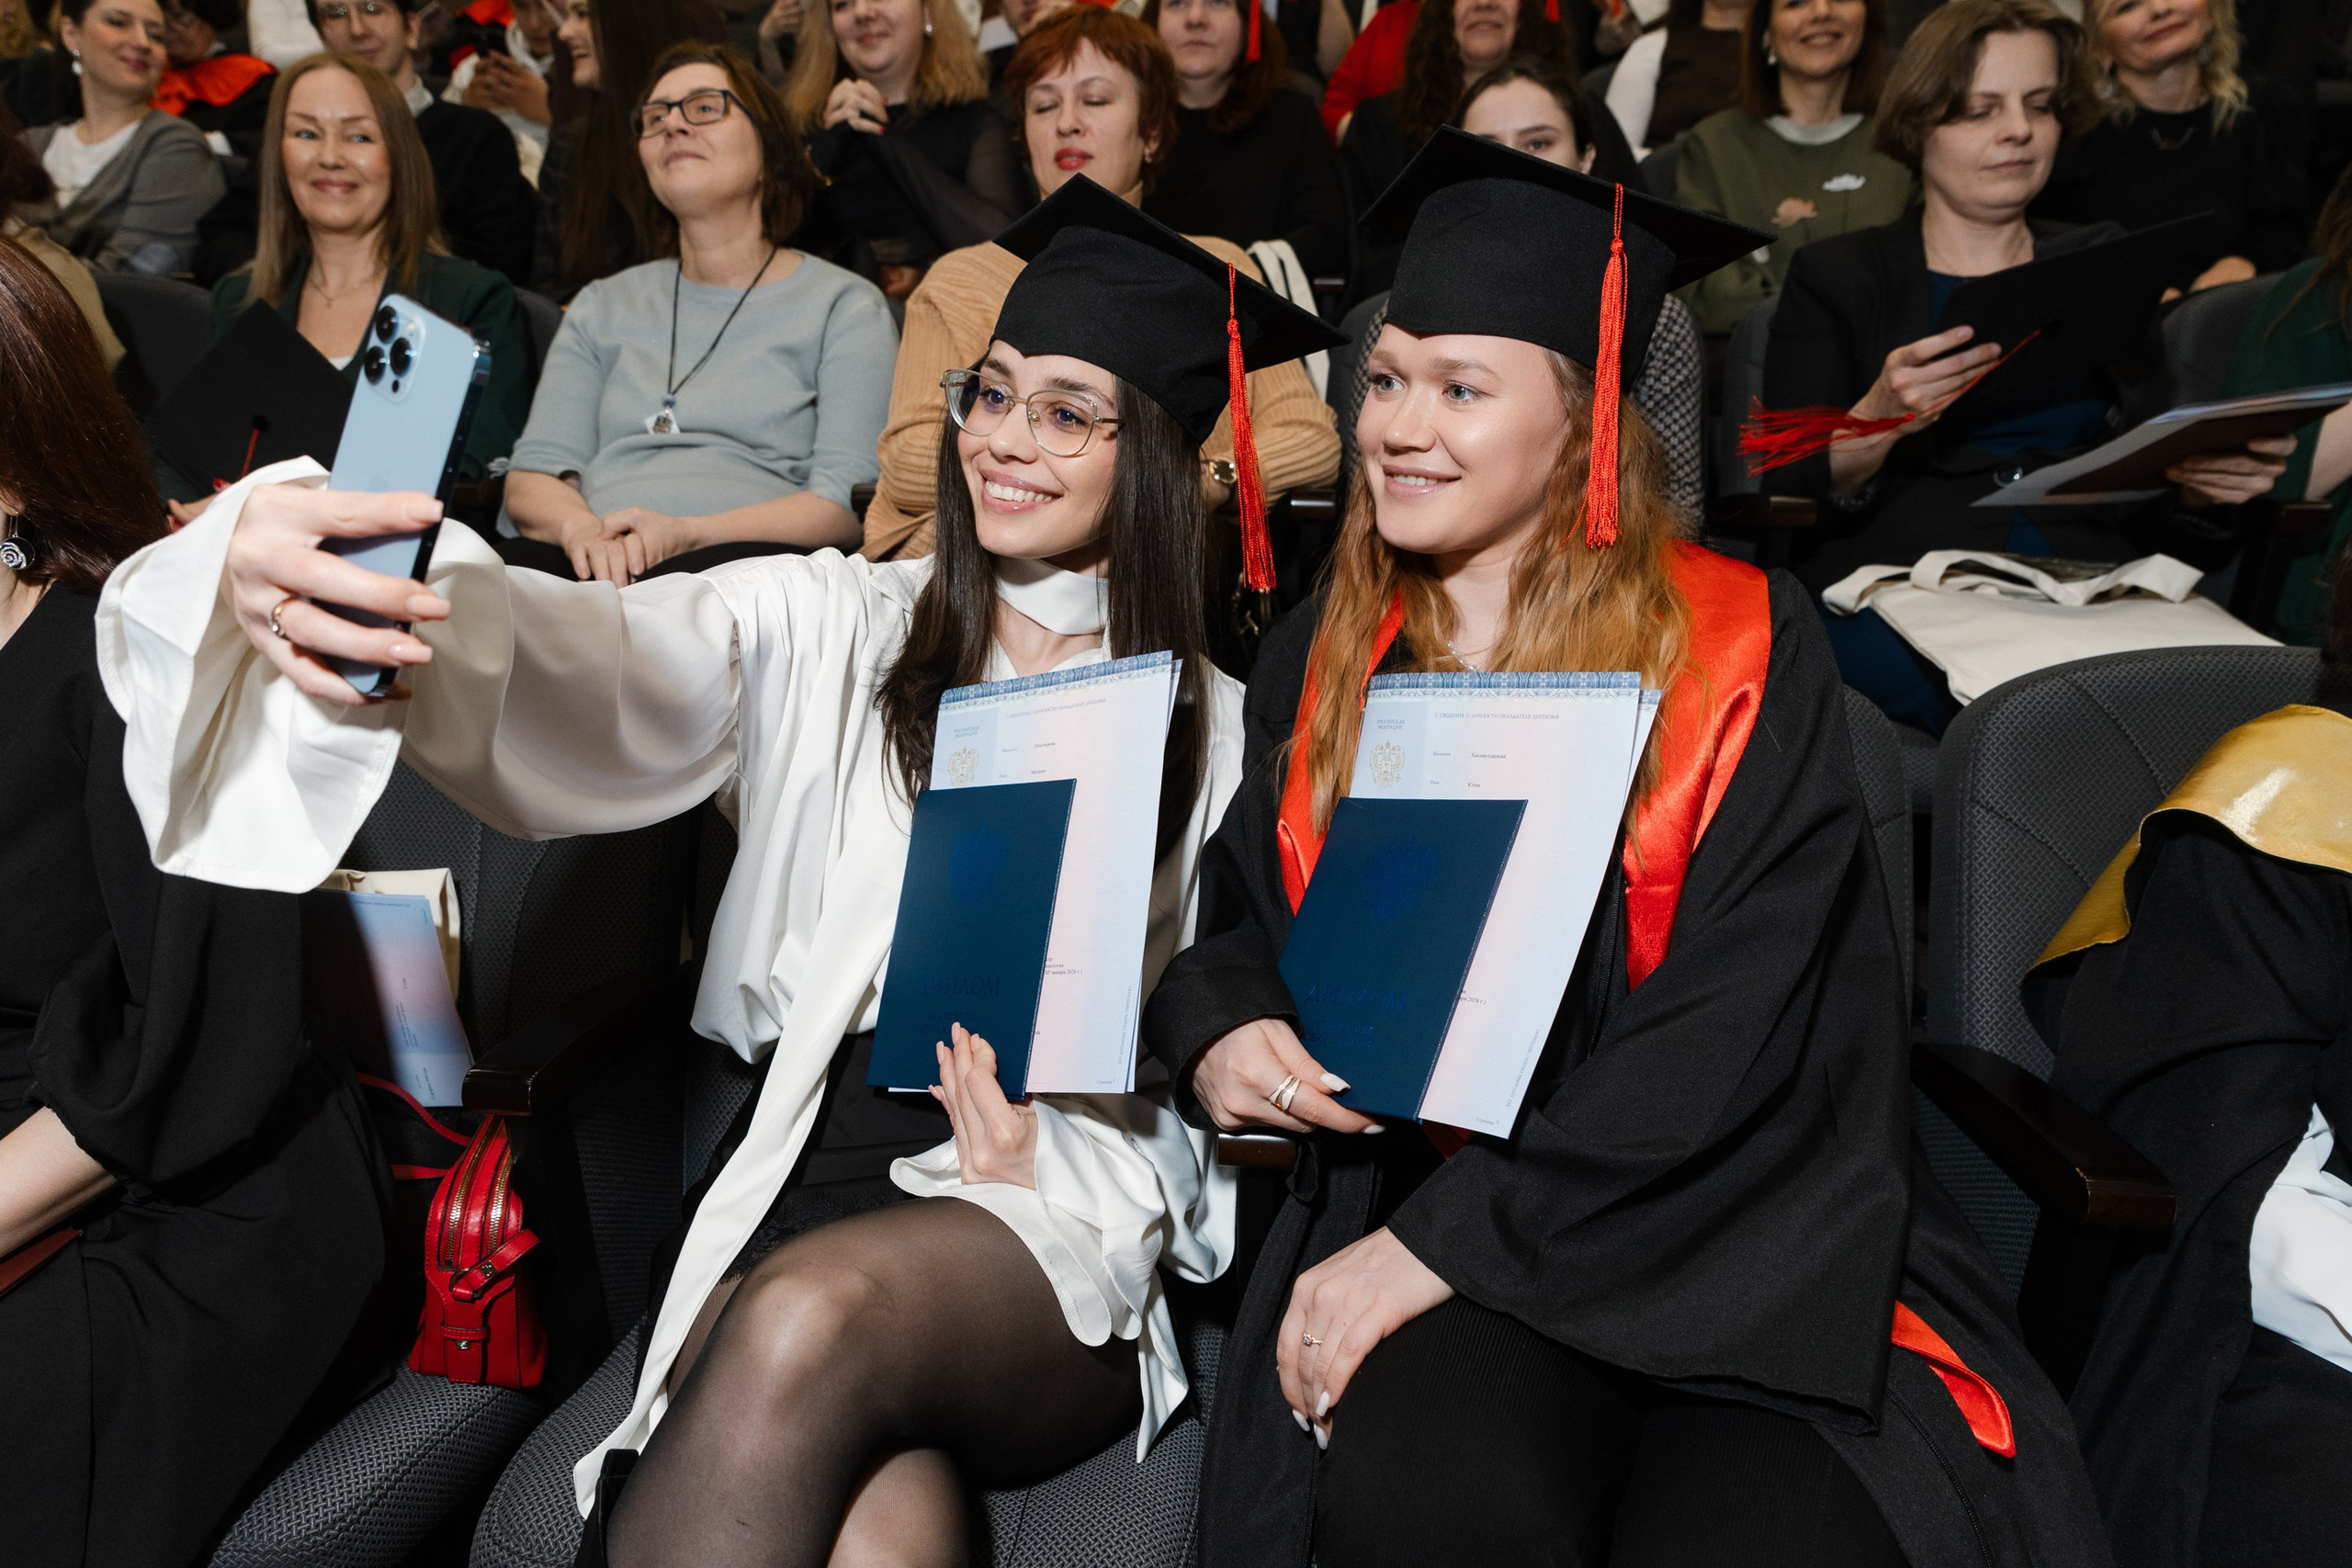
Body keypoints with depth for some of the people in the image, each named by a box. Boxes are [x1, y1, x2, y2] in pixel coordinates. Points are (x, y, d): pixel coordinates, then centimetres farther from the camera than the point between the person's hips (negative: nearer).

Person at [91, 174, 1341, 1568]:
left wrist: (1055, 1157, -11)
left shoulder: (1212, 733, 8)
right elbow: (593, 673, -14)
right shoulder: (826, 626, 7)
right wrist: (282, 570, -34)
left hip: (1052, 1236, 1)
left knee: (818, 1319, -33)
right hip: (797, 1181, 0)